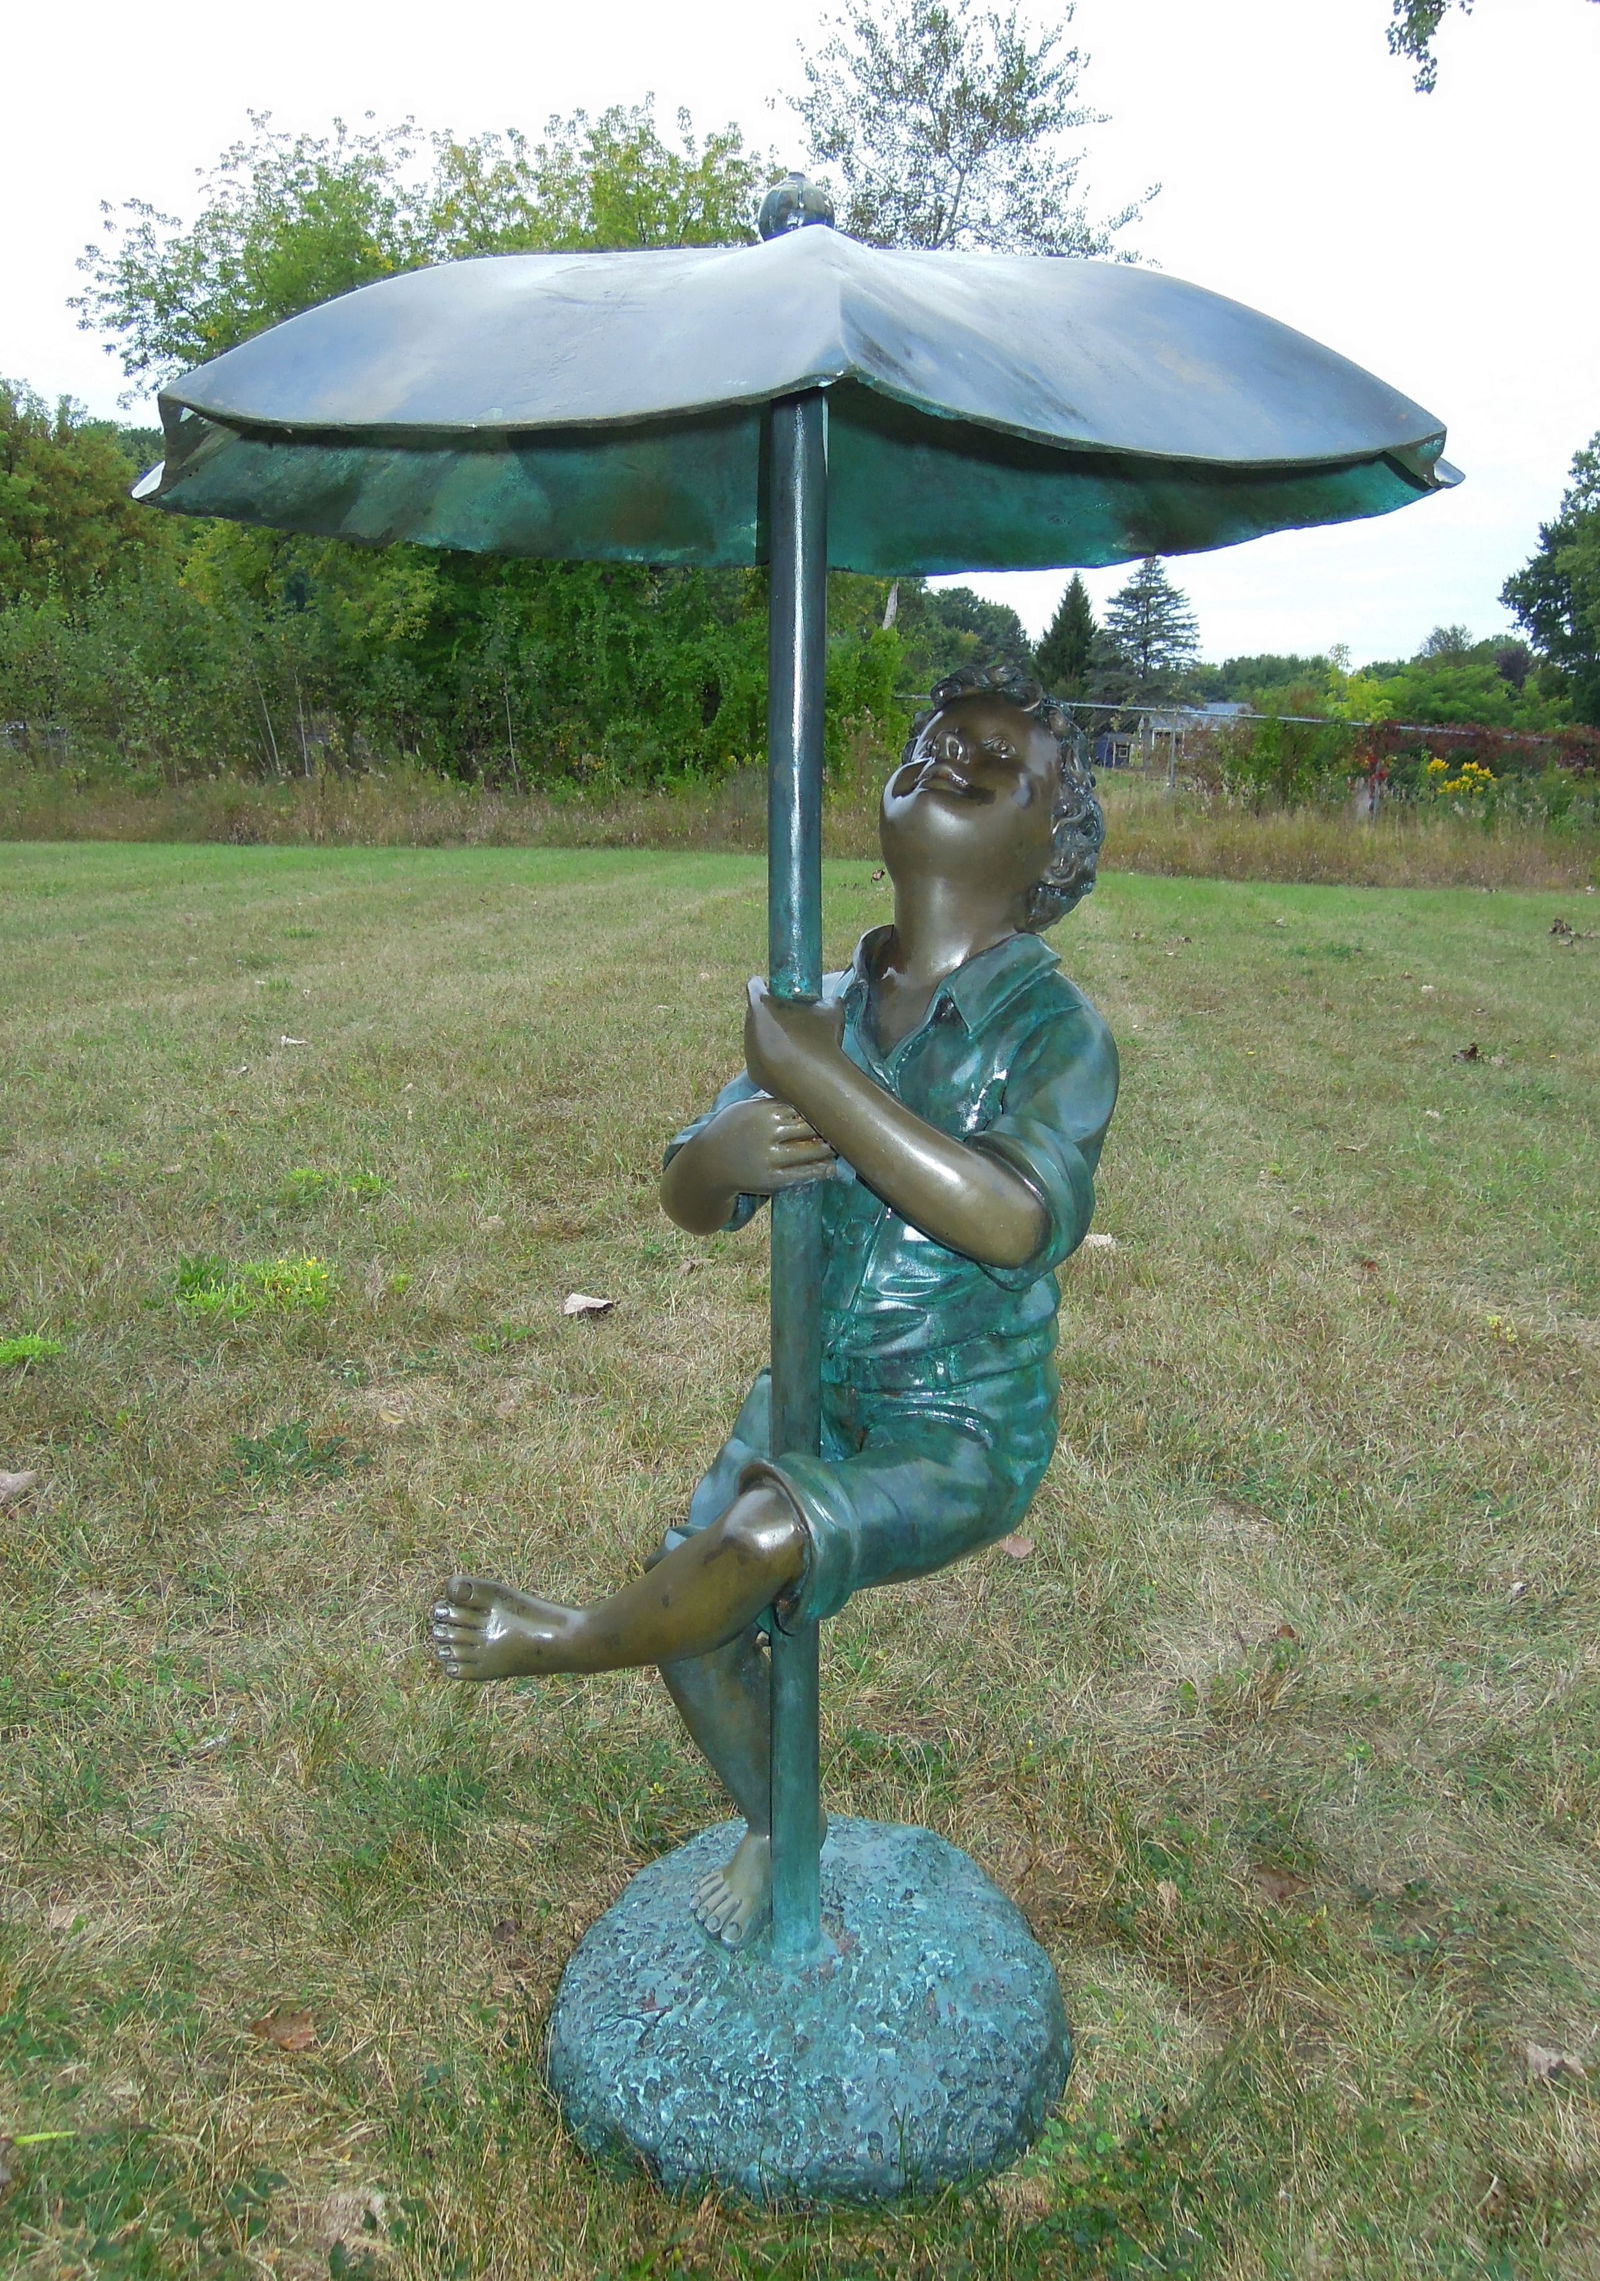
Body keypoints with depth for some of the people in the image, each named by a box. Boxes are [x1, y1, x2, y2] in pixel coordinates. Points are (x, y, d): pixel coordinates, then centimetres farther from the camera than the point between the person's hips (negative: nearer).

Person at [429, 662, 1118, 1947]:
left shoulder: (1055, 1032, -16)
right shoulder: (831, 1006, -1)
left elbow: (1017, 1221, -35)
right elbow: (690, 1202, 2)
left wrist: (817, 1079, -32)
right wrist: (725, 1152, -23)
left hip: (962, 1439, -5)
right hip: (811, 1399, 5)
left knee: (760, 1536, -28)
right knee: (693, 1620, 3)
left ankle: (564, 1639, 6)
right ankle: (773, 1823, 36)